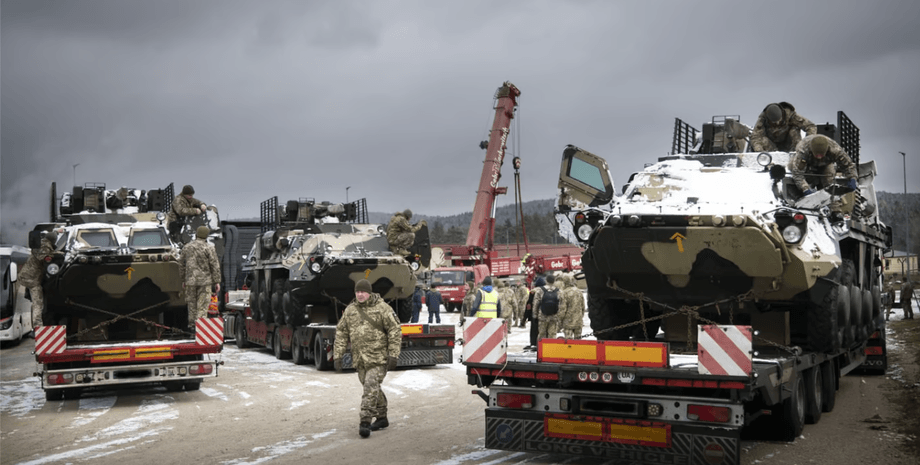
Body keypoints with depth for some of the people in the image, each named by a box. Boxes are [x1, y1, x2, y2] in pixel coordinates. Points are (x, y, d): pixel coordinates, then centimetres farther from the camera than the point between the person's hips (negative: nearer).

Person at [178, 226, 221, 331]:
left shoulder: (187, 247, 7)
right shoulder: (209, 248, -7)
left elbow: (181, 264, 12)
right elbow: (215, 266, -8)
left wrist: (183, 280, 21)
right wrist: (217, 282, -3)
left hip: (190, 280, 4)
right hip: (205, 281, -4)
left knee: (192, 303, 13)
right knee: (203, 304, -1)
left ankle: (192, 325, 20)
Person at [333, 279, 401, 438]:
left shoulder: (382, 308, -6)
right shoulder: (350, 310, 8)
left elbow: (395, 331, -6)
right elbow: (341, 333, 11)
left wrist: (393, 355, -12)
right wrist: (337, 355, 5)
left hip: (378, 358, -5)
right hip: (360, 359, 5)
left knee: (371, 386, -15)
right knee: (373, 388, 14)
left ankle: (364, 422, -13)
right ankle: (382, 418, 28)